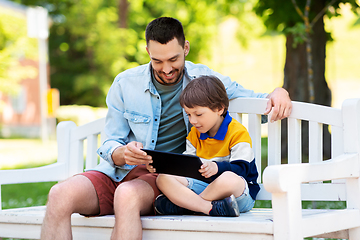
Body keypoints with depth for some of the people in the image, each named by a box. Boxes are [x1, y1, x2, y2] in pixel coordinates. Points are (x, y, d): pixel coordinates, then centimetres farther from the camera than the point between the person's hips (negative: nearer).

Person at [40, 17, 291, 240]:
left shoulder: (203, 78, 5)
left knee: (127, 195, -39)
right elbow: (110, 146, 7)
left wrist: (278, 92, -9)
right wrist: (123, 153, -19)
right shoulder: (125, 83, 6)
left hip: (165, 177, -2)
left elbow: (250, 98, 16)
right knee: (60, 195, -29)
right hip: (118, 172, 2)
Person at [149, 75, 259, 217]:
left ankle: (181, 205, -24)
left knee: (228, 179, -43)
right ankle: (211, 208, -36)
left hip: (240, 194, -6)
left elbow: (241, 168, -17)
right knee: (163, 179, -16)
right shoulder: (194, 134, 15)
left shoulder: (238, 132, -8)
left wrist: (217, 168, -37)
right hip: (203, 186, 6)